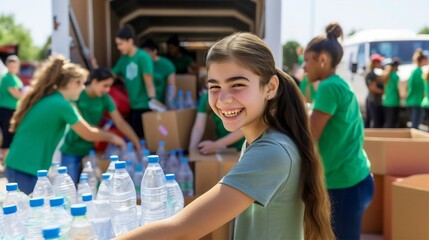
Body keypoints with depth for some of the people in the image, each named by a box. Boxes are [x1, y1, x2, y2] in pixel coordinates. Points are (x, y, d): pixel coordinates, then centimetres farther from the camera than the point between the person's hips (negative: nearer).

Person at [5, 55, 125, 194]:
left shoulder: (44, 98, 11)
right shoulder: (61, 104, -13)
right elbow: (88, 134, -4)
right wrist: (112, 137, 11)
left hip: (17, 166, 9)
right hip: (28, 171, -9)